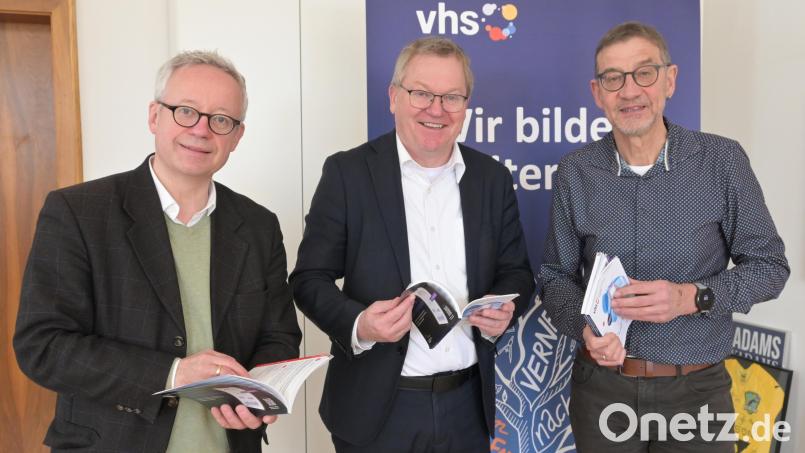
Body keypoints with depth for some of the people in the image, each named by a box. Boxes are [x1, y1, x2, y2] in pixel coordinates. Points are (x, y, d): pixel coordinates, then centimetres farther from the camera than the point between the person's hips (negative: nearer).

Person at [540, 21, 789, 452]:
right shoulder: (574, 172, -4)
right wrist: (584, 326, -16)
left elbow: (768, 264, -2)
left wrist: (691, 297, -19)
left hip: (696, 388, -1)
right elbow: (557, 275, 3)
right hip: (601, 384, 1)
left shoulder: (722, 160, -8)